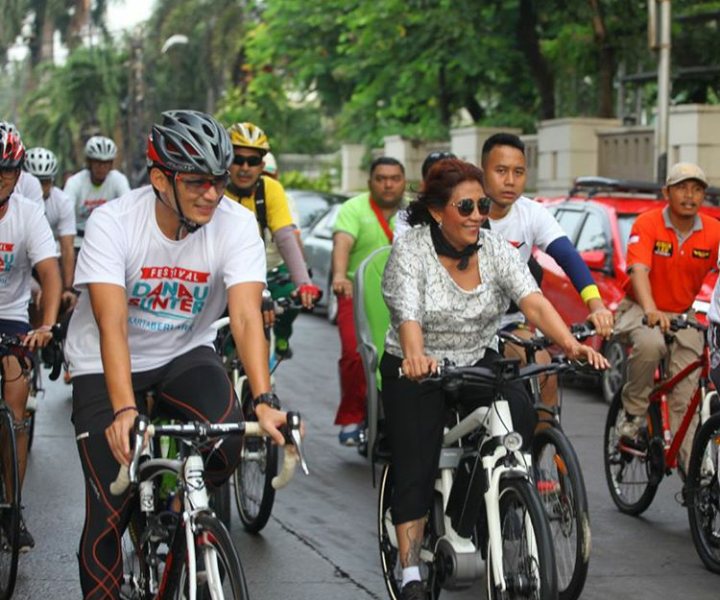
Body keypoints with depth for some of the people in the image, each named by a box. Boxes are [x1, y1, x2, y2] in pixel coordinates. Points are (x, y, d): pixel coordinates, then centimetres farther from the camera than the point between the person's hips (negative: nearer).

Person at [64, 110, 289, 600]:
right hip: (106, 367, -2)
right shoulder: (112, 223, -24)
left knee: (227, 436, -27)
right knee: (110, 512, -11)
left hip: (184, 355, 2)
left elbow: (246, 317, -28)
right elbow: (112, 325, -33)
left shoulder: (237, 225, -19)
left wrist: (265, 402, -43)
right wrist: (124, 411, -46)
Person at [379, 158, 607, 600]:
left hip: (478, 361, 3)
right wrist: (415, 356, -52)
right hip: (418, 370, -3)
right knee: (416, 471, -9)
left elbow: (532, 300, -20)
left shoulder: (496, 249, -6)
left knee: (520, 411, -26)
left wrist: (570, 343, -38)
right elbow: (408, 316, -29)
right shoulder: (410, 252, -15)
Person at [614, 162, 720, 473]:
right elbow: (639, 271, -29)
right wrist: (651, 310, -47)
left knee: (687, 394, -5)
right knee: (650, 345, -36)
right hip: (641, 310, -3)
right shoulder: (648, 223, -16)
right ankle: (633, 411, -14)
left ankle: (691, 462, 2)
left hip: (683, 315, 3)